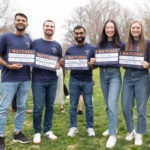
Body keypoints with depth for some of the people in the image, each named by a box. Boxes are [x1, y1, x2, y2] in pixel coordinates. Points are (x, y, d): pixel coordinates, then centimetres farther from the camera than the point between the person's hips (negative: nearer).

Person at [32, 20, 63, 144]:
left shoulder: (57, 45, 10)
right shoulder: (35, 43, 2)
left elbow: (60, 62, 15)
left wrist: (60, 64, -7)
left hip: (52, 80, 3)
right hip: (38, 80, -3)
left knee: (50, 106, 10)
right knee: (38, 107, -2)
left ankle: (47, 130, 23)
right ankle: (37, 132, 14)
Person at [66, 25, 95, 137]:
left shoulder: (92, 48, 3)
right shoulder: (70, 50, 9)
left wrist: (93, 64, -20)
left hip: (87, 81, -2)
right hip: (74, 80, 2)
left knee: (89, 105, 3)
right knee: (73, 105, 5)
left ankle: (90, 127, 14)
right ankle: (73, 127, 15)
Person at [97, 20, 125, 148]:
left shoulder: (121, 44, 1)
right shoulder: (100, 44, 10)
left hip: (115, 75, -4)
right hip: (103, 74, 5)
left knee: (112, 104, -15)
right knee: (108, 104, 13)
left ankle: (113, 135, -12)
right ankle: (112, 127, 29)